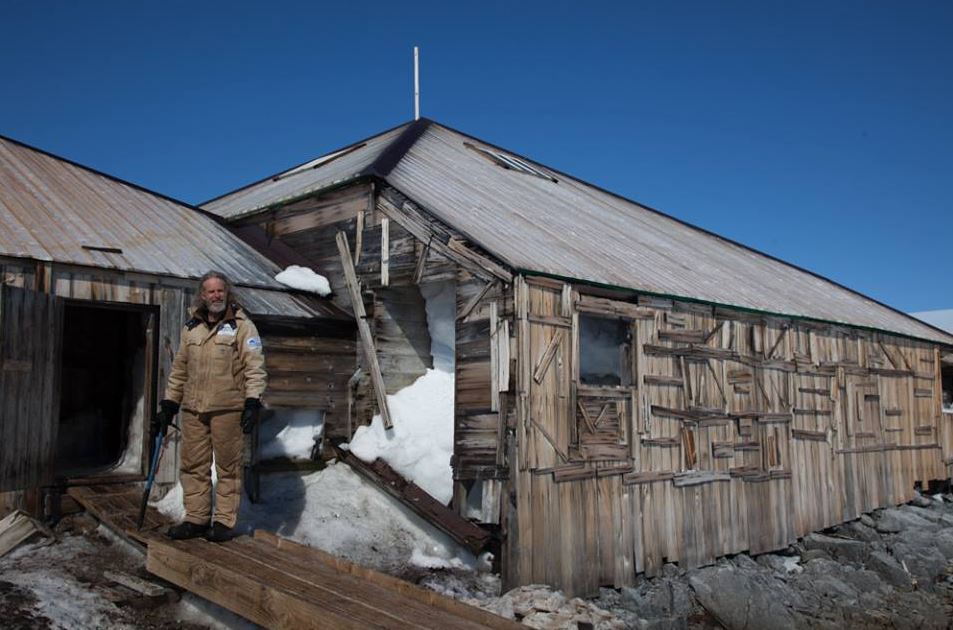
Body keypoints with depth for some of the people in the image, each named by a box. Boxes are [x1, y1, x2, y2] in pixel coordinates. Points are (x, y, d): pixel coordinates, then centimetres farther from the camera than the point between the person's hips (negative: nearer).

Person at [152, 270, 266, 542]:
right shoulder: (191, 328, 15)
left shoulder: (242, 325, -1)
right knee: (193, 465, 9)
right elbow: (179, 369, 19)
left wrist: (253, 402, -16)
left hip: (228, 408, -5)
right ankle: (196, 519, 21)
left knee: (228, 466, 2)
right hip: (193, 409, 5)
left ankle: (224, 521, 11)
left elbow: (254, 366, -7)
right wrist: (168, 404, 16)